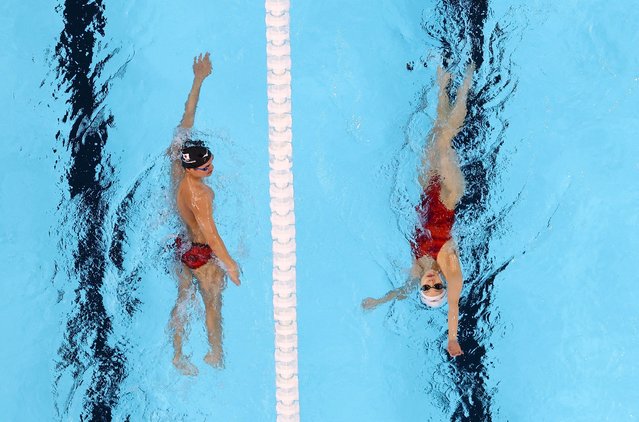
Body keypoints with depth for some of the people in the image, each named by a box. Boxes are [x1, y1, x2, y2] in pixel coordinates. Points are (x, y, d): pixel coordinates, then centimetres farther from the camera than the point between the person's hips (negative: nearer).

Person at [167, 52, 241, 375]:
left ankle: (177, 355, 36)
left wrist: (198, 80, -2)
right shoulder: (198, 195, -35)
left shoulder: (177, 164, -14)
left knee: (182, 299, 21)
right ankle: (216, 354, 35)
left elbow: (186, 119, -8)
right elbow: (210, 233, -37)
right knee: (213, 303, 15)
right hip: (202, 253, -8)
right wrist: (229, 264, -34)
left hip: (182, 245, 8)